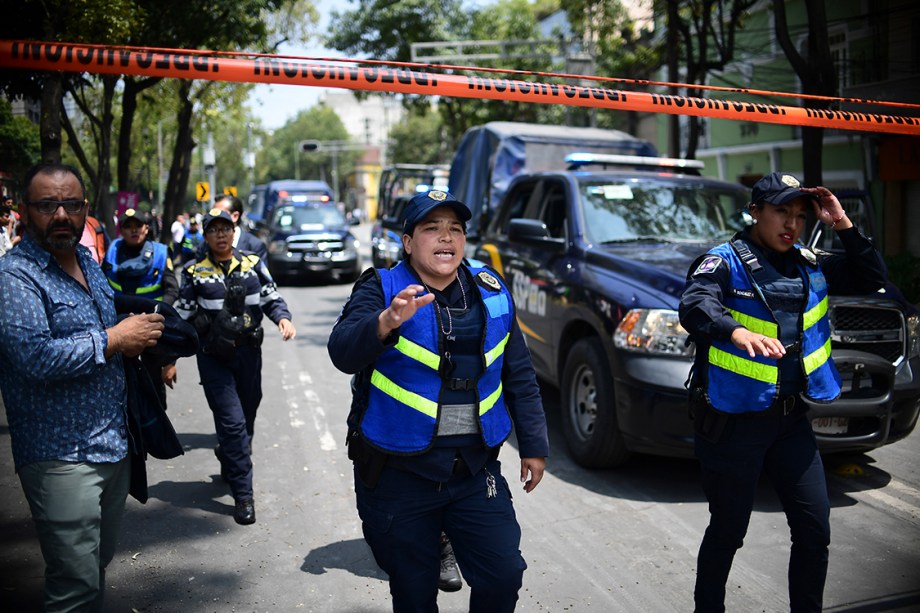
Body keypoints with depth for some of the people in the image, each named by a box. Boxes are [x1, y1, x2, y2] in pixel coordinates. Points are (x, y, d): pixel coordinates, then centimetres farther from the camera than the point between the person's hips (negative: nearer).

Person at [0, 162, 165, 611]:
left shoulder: (88, 262, 12)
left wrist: (135, 338, 8)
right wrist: (111, 340, -18)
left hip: (114, 445, 8)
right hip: (62, 455, -8)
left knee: (99, 562, 21)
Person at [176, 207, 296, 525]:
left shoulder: (253, 264, 6)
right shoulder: (195, 273, 1)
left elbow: (272, 299, 10)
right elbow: (182, 319, 5)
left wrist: (283, 317, -12)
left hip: (249, 353, 3)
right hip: (213, 358, -3)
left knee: (246, 419, 15)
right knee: (233, 422, -9)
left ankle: (229, 467, 42)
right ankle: (243, 495, -2)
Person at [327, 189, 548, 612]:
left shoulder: (491, 292, 3)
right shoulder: (381, 290, -9)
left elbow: (519, 376, 11)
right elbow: (343, 352, -27)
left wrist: (533, 446, 11)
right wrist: (386, 322, -46)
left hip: (476, 470, 3)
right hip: (398, 475, -3)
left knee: (504, 576, 2)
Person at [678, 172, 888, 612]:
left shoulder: (809, 266, 10)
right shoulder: (725, 262, -11)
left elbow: (871, 279, 14)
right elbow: (694, 306, -29)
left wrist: (844, 226, 1)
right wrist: (737, 332, -50)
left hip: (791, 419, 6)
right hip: (734, 421, -6)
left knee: (815, 531, 8)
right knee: (728, 532, 7)